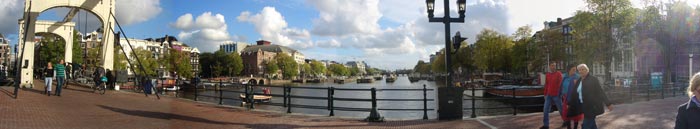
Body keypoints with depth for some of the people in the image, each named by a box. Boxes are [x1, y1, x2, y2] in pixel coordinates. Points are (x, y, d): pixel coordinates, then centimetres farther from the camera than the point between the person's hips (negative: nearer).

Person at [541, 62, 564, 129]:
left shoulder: (558, 74, -6)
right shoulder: (547, 74, 9)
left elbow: (560, 84, -9)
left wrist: (560, 94, -14)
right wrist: (545, 94, 13)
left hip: (556, 95, -5)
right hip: (549, 95, 5)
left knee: (561, 109, 9)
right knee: (546, 110, 2)